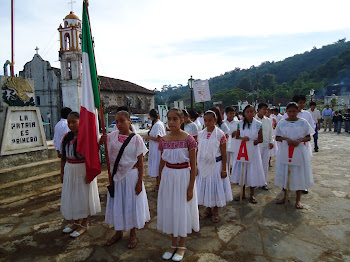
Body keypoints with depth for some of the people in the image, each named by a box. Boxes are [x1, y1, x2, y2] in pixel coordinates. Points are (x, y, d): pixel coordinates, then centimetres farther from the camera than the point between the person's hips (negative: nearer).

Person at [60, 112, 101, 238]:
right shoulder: (67, 137, 6)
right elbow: (63, 157, 12)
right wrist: (62, 173, 13)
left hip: (83, 170, -7)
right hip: (69, 170, 7)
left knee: (83, 196, 5)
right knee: (71, 196, 16)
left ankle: (84, 224, 23)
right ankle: (76, 222, 34)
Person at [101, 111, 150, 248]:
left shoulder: (136, 139, -12)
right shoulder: (112, 135, -2)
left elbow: (140, 162, -11)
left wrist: (140, 181, -12)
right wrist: (101, 140, -12)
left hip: (131, 175, -4)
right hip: (116, 174, 4)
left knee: (131, 203, 8)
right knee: (116, 203, 15)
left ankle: (133, 234, 29)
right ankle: (118, 232, 37)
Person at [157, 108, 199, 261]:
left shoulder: (188, 139, -12)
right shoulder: (163, 140, 0)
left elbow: (193, 166, -9)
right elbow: (162, 163, 9)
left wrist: (191, 187, -11)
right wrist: (160, 183, 12)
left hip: (183, 177, -4)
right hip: (168, 177, 4)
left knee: (183, 210, 8)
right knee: (169, 209, 14)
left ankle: (182, 245, 31)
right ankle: (174, 244, 35)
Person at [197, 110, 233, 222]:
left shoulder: (220, 134, -9)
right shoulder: (201, 134, 3)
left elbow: (223, 153, -7)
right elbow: (198, 151, 7)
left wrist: (224, 169, -10)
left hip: (215, 165, -4)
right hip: (203, 165, 4)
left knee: (215, 186, 6)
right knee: (205, 186, 12)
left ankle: (215, 211, 26)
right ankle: (208, 210, 30)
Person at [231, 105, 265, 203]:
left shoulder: (258, 124, -3)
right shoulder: (240, 123, 1)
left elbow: (261, 139, -2)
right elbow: (237, 137, 4)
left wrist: (252, 142, -18)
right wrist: (242, 138, -17)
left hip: (253, 150, -1)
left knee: (253, 171, 3)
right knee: (242, 171, 6)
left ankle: (252, 195, 19)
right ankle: (243, 193, 23)